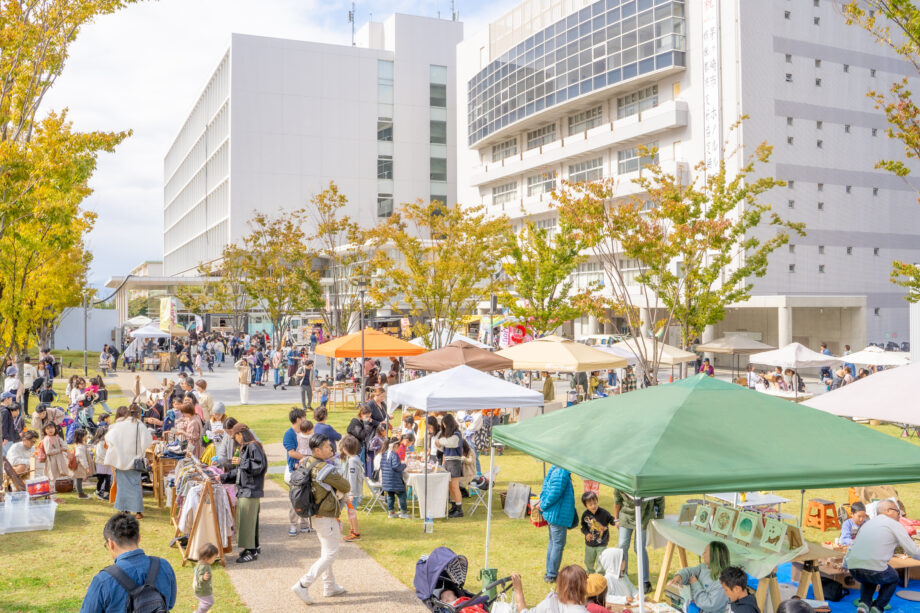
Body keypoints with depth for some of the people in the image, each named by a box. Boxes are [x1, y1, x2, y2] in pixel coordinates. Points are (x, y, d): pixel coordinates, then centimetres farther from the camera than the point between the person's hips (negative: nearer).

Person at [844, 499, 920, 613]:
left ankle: (864, 603, 13)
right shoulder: (895, 525, 7)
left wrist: (845, 564, 48)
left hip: (853, 568, 5)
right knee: (893, 578, 27)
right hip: (875, 569, -5)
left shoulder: (867, 523, 25)